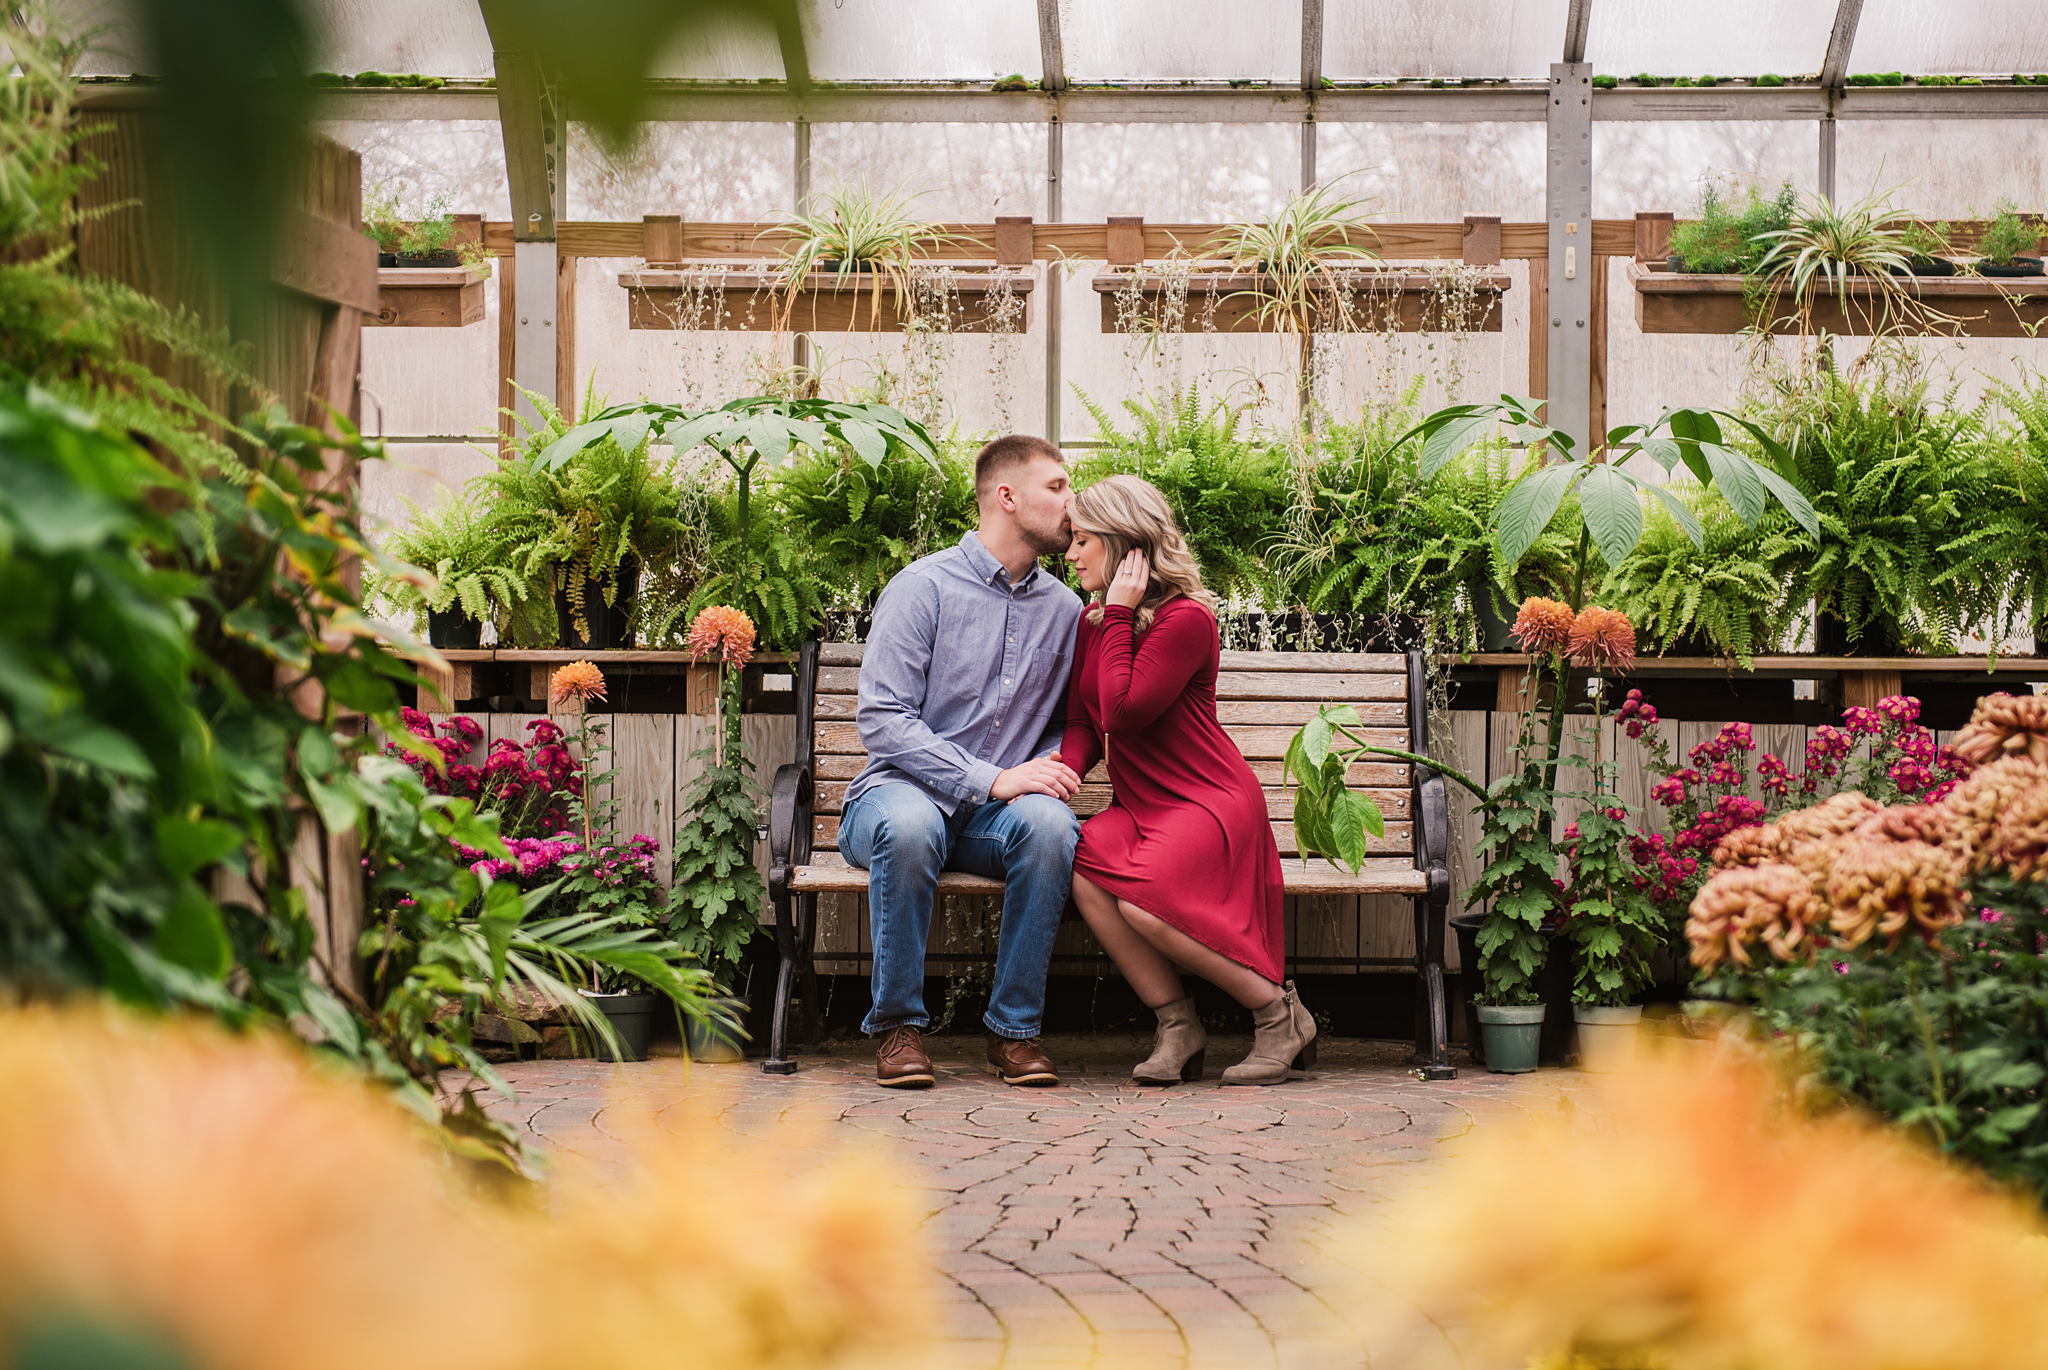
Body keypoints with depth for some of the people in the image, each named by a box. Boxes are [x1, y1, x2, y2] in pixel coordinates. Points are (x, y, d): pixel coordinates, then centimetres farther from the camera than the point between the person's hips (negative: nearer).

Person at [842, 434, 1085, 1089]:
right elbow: (881, 717, -13)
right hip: (903, 789, -3)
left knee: (1050, 823, -32)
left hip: (996, 813, 4)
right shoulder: (923, 586, -5)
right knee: (909, 825, -40)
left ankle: (1014, 1029, -20)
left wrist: (1053, 769, -7)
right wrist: (992, 780, -20)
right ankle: (898, 1025, -20)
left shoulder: (1063, 608, 11)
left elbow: (1067, 723, 19)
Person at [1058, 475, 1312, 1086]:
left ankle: (1280, 1013, -11)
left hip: (1210, 801, -7)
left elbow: (1122, 711, -20)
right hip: (1138, 806, 7)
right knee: (1081, 868, -27)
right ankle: (1176, 1024, -15)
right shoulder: (1090, 624, 13)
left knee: (1142, 902, -33)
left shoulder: (1186, 618, -12)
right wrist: (1064, 767, -9)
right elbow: (1083, 723, 14)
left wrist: (1120, 613, -14)